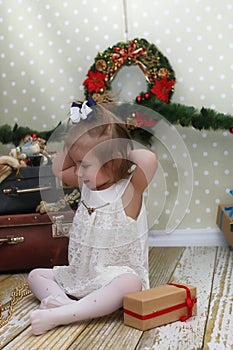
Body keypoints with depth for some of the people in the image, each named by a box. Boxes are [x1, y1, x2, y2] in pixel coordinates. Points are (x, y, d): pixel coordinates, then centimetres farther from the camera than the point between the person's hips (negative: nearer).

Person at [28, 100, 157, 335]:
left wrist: (124, 151, -16)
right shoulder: (87, 184, 4)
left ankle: (60, 315, -40)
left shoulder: (130, 188, -16)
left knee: (129, 284, -39)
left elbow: (149, 160, -36)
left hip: (118, 274, -7)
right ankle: (64, 302, -22)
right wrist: (75, 141, 1)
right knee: (36, 275, 5)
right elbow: (58, 169, 14)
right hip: (80, 274, 7)